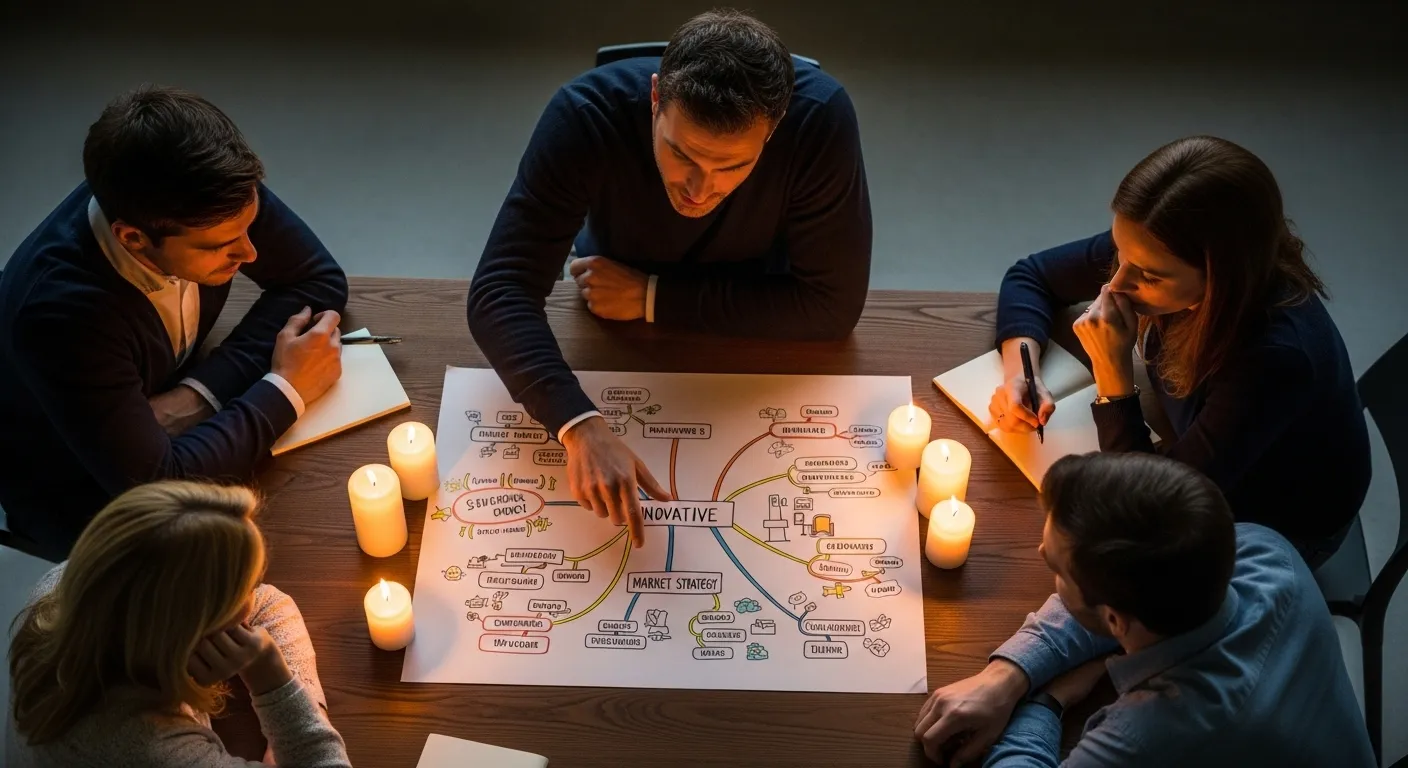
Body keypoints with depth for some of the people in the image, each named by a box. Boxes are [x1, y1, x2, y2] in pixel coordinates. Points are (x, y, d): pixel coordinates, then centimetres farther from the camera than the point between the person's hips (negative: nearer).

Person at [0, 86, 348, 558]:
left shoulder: (206, 203, -24)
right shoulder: (64, 313, -39)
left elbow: (320, 280, -11)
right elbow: (157, 488, -34)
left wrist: (201, 393, -23)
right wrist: (285, 389, -24)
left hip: (171, 423, 6)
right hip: (77, 493, -5)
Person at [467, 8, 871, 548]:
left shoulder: (820, 120, -35)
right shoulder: (585, 117, -35)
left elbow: (832, 306, -28)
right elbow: (502, 291, -38)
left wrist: (653, 297, -29)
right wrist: (581, 426, -54)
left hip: (756, 322, 0)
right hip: (616, 323, 0)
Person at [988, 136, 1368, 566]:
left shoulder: (1276, 357, -41)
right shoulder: (1153, 255, -25)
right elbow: (1032, 276, -6)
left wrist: (1113, 374, -39)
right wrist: (1020, 372, -22)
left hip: (1276, 525, -5)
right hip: (1203, 462, 5)